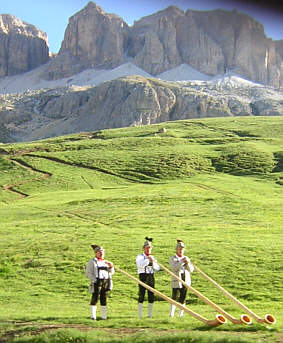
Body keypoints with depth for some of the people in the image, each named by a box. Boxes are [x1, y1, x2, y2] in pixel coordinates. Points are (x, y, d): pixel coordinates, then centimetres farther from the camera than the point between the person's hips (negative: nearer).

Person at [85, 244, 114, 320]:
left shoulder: (106, 262, 20)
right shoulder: (92, 262, 3)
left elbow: (111, 272, 20)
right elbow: (88, 273, -4)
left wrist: (111, 267, 0)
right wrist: (94, 280, -15)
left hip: (106, 282, 5)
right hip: (97, 282, -5)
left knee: (104, 299, 7)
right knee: (95, 299, -7)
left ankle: (104, 316, 12)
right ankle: (93, 316, -4)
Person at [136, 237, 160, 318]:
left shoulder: (152, 257, 17)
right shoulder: (140, 257, 1)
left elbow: (157, 268, 10)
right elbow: (140, 265, -19)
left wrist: (153, 262, -6)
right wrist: (148, 259, -21)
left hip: (151, 277, 5)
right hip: (143, 277, -5)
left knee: (151, 296, 5)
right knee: (141, 296, -6)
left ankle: (150, 314, 12)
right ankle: (140, 315, -1)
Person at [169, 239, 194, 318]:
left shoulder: (186, 258, 15)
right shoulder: (172, 258, 3)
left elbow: (191, 270, 7)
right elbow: (174, 268, -14)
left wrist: (188, 262, -9)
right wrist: (182, 262, -20)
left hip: (186, 280, 4)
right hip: (176, 281, -4)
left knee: (183, 298, 4)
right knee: (175, 298, -7)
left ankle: (181, 314, 10)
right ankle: (171, 314, 0)